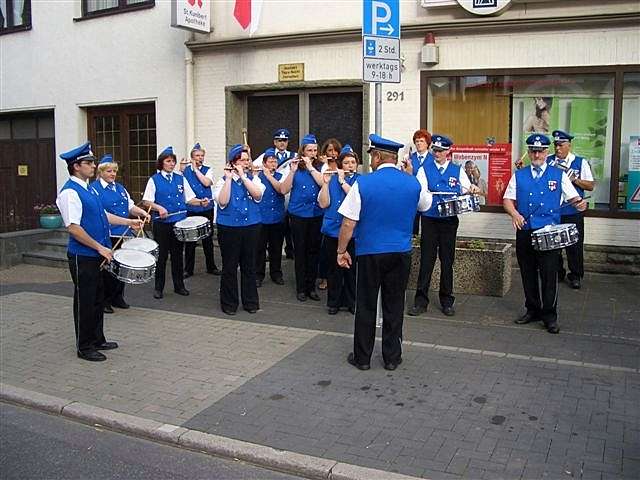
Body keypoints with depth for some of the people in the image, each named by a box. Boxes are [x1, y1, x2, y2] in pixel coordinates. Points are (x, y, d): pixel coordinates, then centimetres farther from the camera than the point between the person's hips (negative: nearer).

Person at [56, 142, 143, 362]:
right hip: (82, 257, -9)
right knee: (85, 301, 2)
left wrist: (128, 222, 15)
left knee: (97, 298, 17)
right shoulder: (70, 192, -18)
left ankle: (97, 339, 30)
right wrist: (100, 247, -20)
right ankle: (84, 347, 15)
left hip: (95, 255, 9)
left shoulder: (88, 189, 11)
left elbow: (103, 215, 21)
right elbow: (73, 228, -23)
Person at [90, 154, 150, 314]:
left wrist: (141, 212, -1)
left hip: (122, 234, 7)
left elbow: (130, 206, 18)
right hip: (106, 236, -7)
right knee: (106, 268, 0)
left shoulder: (119, 187, 16)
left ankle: (117, 297, 24)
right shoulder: (94, 188, -5)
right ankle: (104, 300, 12)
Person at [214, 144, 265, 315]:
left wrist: (242, 176, -15)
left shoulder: (253, 178, 5)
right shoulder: (223, 180, -1)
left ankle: (250, 302, 22)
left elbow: (257, 195, -15)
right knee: (229, 267, 5)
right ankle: (229, 303, 18)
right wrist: (229, 178, -17)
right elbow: (222, 202, -16)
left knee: (249, 266, 10)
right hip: (229, 229, -2)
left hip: (251, 227, 2)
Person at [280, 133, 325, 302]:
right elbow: (284, 190, -7)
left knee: (313, 250, 8)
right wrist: (293, 170, -16)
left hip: (317, 214, 1)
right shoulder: (294, 166, 0)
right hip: (298, 214, -1)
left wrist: (310, 167, -15)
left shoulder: (321, 167, 3)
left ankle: (311, 286, 19)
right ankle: (301, 288, 15)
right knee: (300, 251, 5)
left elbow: (323, 183, -15)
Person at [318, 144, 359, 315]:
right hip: (332, 229, 2)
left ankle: (351, 301, 19)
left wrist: (342, 181, -14)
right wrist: (326, 182, -10)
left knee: (351, 267, 4)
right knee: (333, 267, 8)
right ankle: (333, 302, 20)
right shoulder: (332, 179, 7)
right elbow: (323, 204, -1)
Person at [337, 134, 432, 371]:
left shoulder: (363, 183, -10)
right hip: (401, 253, 3)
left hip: (370, 253, -2)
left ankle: (362, 357, 19)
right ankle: (392, 357, 21)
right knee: (394, 306, 12)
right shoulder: (413, 183, -2)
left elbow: (348, 223, -11)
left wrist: (342, 251, 0)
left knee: (366, 306, 9)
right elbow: (426, 204, 21)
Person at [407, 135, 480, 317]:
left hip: (450, 220, 1)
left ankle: (447, 301, 19)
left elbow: (466, 190, 5)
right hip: (429, 219, -1)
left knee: (447, 261, 8)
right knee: (426, 260, -2)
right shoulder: (424, 169, 6)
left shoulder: (458, 170, 10)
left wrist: (472, 190, -17)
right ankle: (421, 301, 6)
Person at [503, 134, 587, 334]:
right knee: (528, 274, 10)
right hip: (524, 233, 2)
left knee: (549, 274, -3)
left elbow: (573, 197, 6)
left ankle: (549, 315, 7)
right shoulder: (518, 176, 10)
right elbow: (507, 200, 7)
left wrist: (579, 204, -17)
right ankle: (532, 310, 24)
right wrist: (514, 213, -12)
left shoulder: (559, 175, 7)